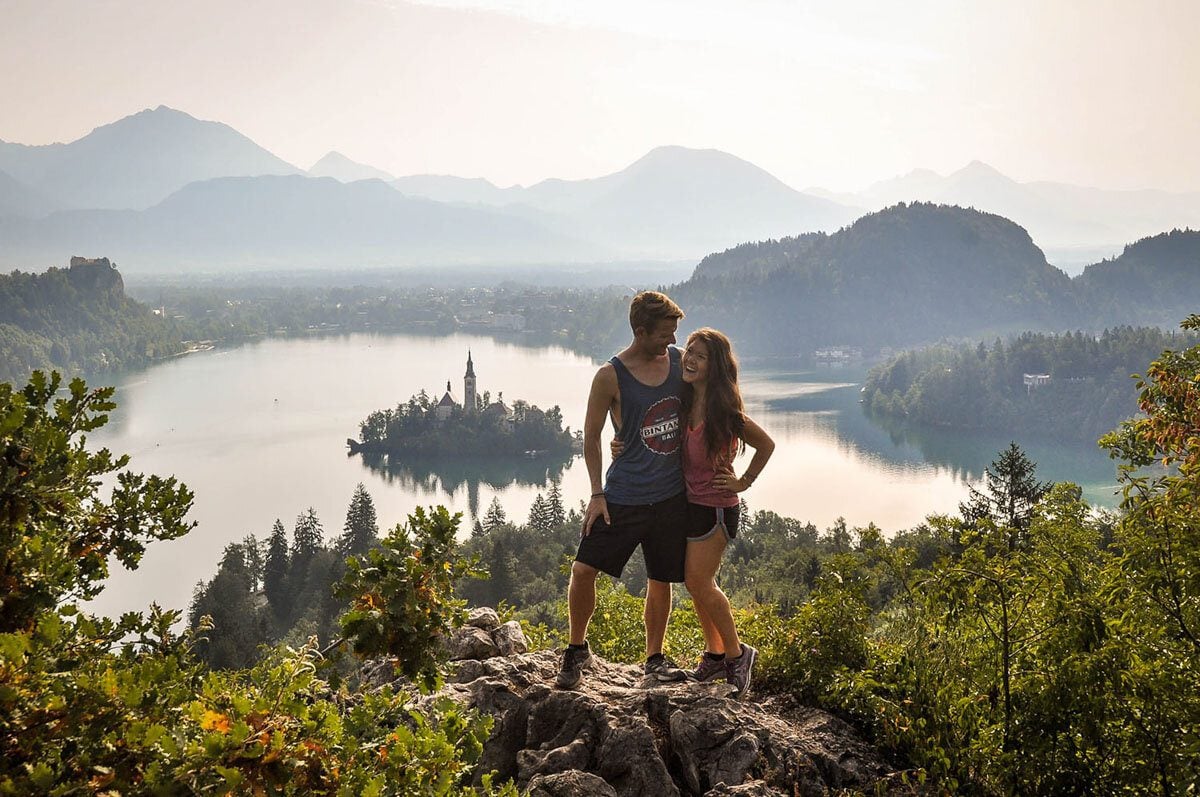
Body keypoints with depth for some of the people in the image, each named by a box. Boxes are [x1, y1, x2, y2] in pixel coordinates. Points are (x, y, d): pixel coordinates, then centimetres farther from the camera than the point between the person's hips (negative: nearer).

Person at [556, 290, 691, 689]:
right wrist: (597, 493, -8)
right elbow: (591, 436, -3)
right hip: (623, 494, -3)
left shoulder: (680, 361, 2)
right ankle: (577, 650, 9)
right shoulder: (611, 376, -10)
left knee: (660, 580, 10)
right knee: (584, 568, -11)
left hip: (671, 494, 3)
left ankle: (655, 658, 27)